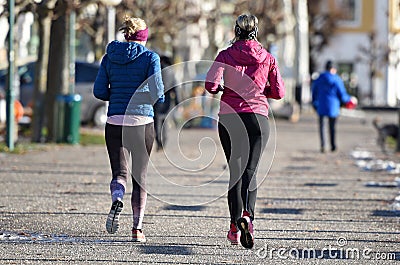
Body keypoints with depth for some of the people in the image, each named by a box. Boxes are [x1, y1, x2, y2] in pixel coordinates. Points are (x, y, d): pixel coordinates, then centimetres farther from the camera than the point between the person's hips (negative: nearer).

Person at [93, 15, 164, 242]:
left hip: (115, 121, 1)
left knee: (120, 172, 2)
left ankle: (117, 200, -33)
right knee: (140, 176, 10)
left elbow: (99, 91, 5)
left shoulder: (110, 57, 7)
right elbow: (157, 92, -11)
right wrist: (159, 98, 11)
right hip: (142, 121, -1)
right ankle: (137, 228, 7)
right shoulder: (150, 57, -2)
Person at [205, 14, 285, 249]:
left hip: (229, 117, 0)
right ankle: (247, 216, -26)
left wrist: (222, 89, 11)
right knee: (250, 171, -1)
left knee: (235, 172, 11)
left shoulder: (226, 56, 0)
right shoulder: (267, 58, 4)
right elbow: (279, 92, 7)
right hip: (258, 117, 0)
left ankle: (236, 225, 11)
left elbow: (211, 84, -11)